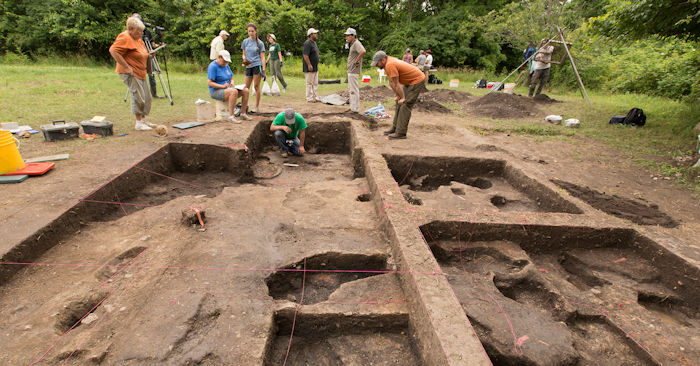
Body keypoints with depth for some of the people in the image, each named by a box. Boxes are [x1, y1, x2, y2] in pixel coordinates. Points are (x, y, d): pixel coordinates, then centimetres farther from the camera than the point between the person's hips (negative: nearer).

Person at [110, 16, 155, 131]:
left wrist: (148, 55, 11)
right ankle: (138, 123, -6)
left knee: (146, 97, 11)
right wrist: (127, 67, -24)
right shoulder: (125, 37, -14)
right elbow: (112, 50, -23)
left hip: (140, 73, 10)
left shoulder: (137, 38, 16)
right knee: (138, 97, -12)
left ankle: (143, 120, 22)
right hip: (130, 73, -10)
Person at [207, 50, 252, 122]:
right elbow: (209, 83, -18)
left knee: (245, 90, -11)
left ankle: (243, 114, -7)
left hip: (227, 89, 8)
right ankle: (231, 116, -34)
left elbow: (231, 78, 21)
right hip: (216, 92, -8)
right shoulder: (213, 66, -12)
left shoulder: (226, 66, 13)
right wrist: (222, 86, -27)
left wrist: (232, 83, -3)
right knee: (234, 91, -36)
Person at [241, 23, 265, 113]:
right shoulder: (245, 41, 11)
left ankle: (257, 106, 3)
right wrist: (244, 59, -7)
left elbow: (262, 57, -1)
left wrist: (263, 71, -9)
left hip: (257, 65, -4)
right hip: (248, 67, 4)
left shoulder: (260, 43, 2)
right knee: (246, 87, 2)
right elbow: (244, 54, 17)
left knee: (256, 86, -4)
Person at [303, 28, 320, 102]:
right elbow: (305, 55, -22)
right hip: (310, 68, -10)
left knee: (315, 83, 14)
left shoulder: (314, 43, 15)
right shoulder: (307, 43, -15)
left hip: (315, 67, 10)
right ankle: (309, 98, 5)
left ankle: (315, 97, 22)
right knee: (309, 83, -2)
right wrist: (309, 65, -24)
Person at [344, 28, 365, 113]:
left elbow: (363, 51, -34)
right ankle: (352, 107, 27)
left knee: (354, 90, -7)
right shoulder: (352, 44, 17)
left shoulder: (356, 43, -15)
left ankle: (355, 109, -2)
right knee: (351, 89, 18)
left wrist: (357, 60, -24)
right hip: (351, 71, 11)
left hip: (354, 71, -11)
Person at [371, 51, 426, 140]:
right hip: (409, 82, 10)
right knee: (399, 104, 12)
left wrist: (403, 98, -16)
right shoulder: (387, 64, 4)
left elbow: (396, 84, -22)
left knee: (405, 105, -13)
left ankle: (400, 133, -11)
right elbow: (391, 82, 8)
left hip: (417, 80, -10)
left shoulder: (390, 65, -27)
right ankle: (395, 128, 18)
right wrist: (397, 96, 9)